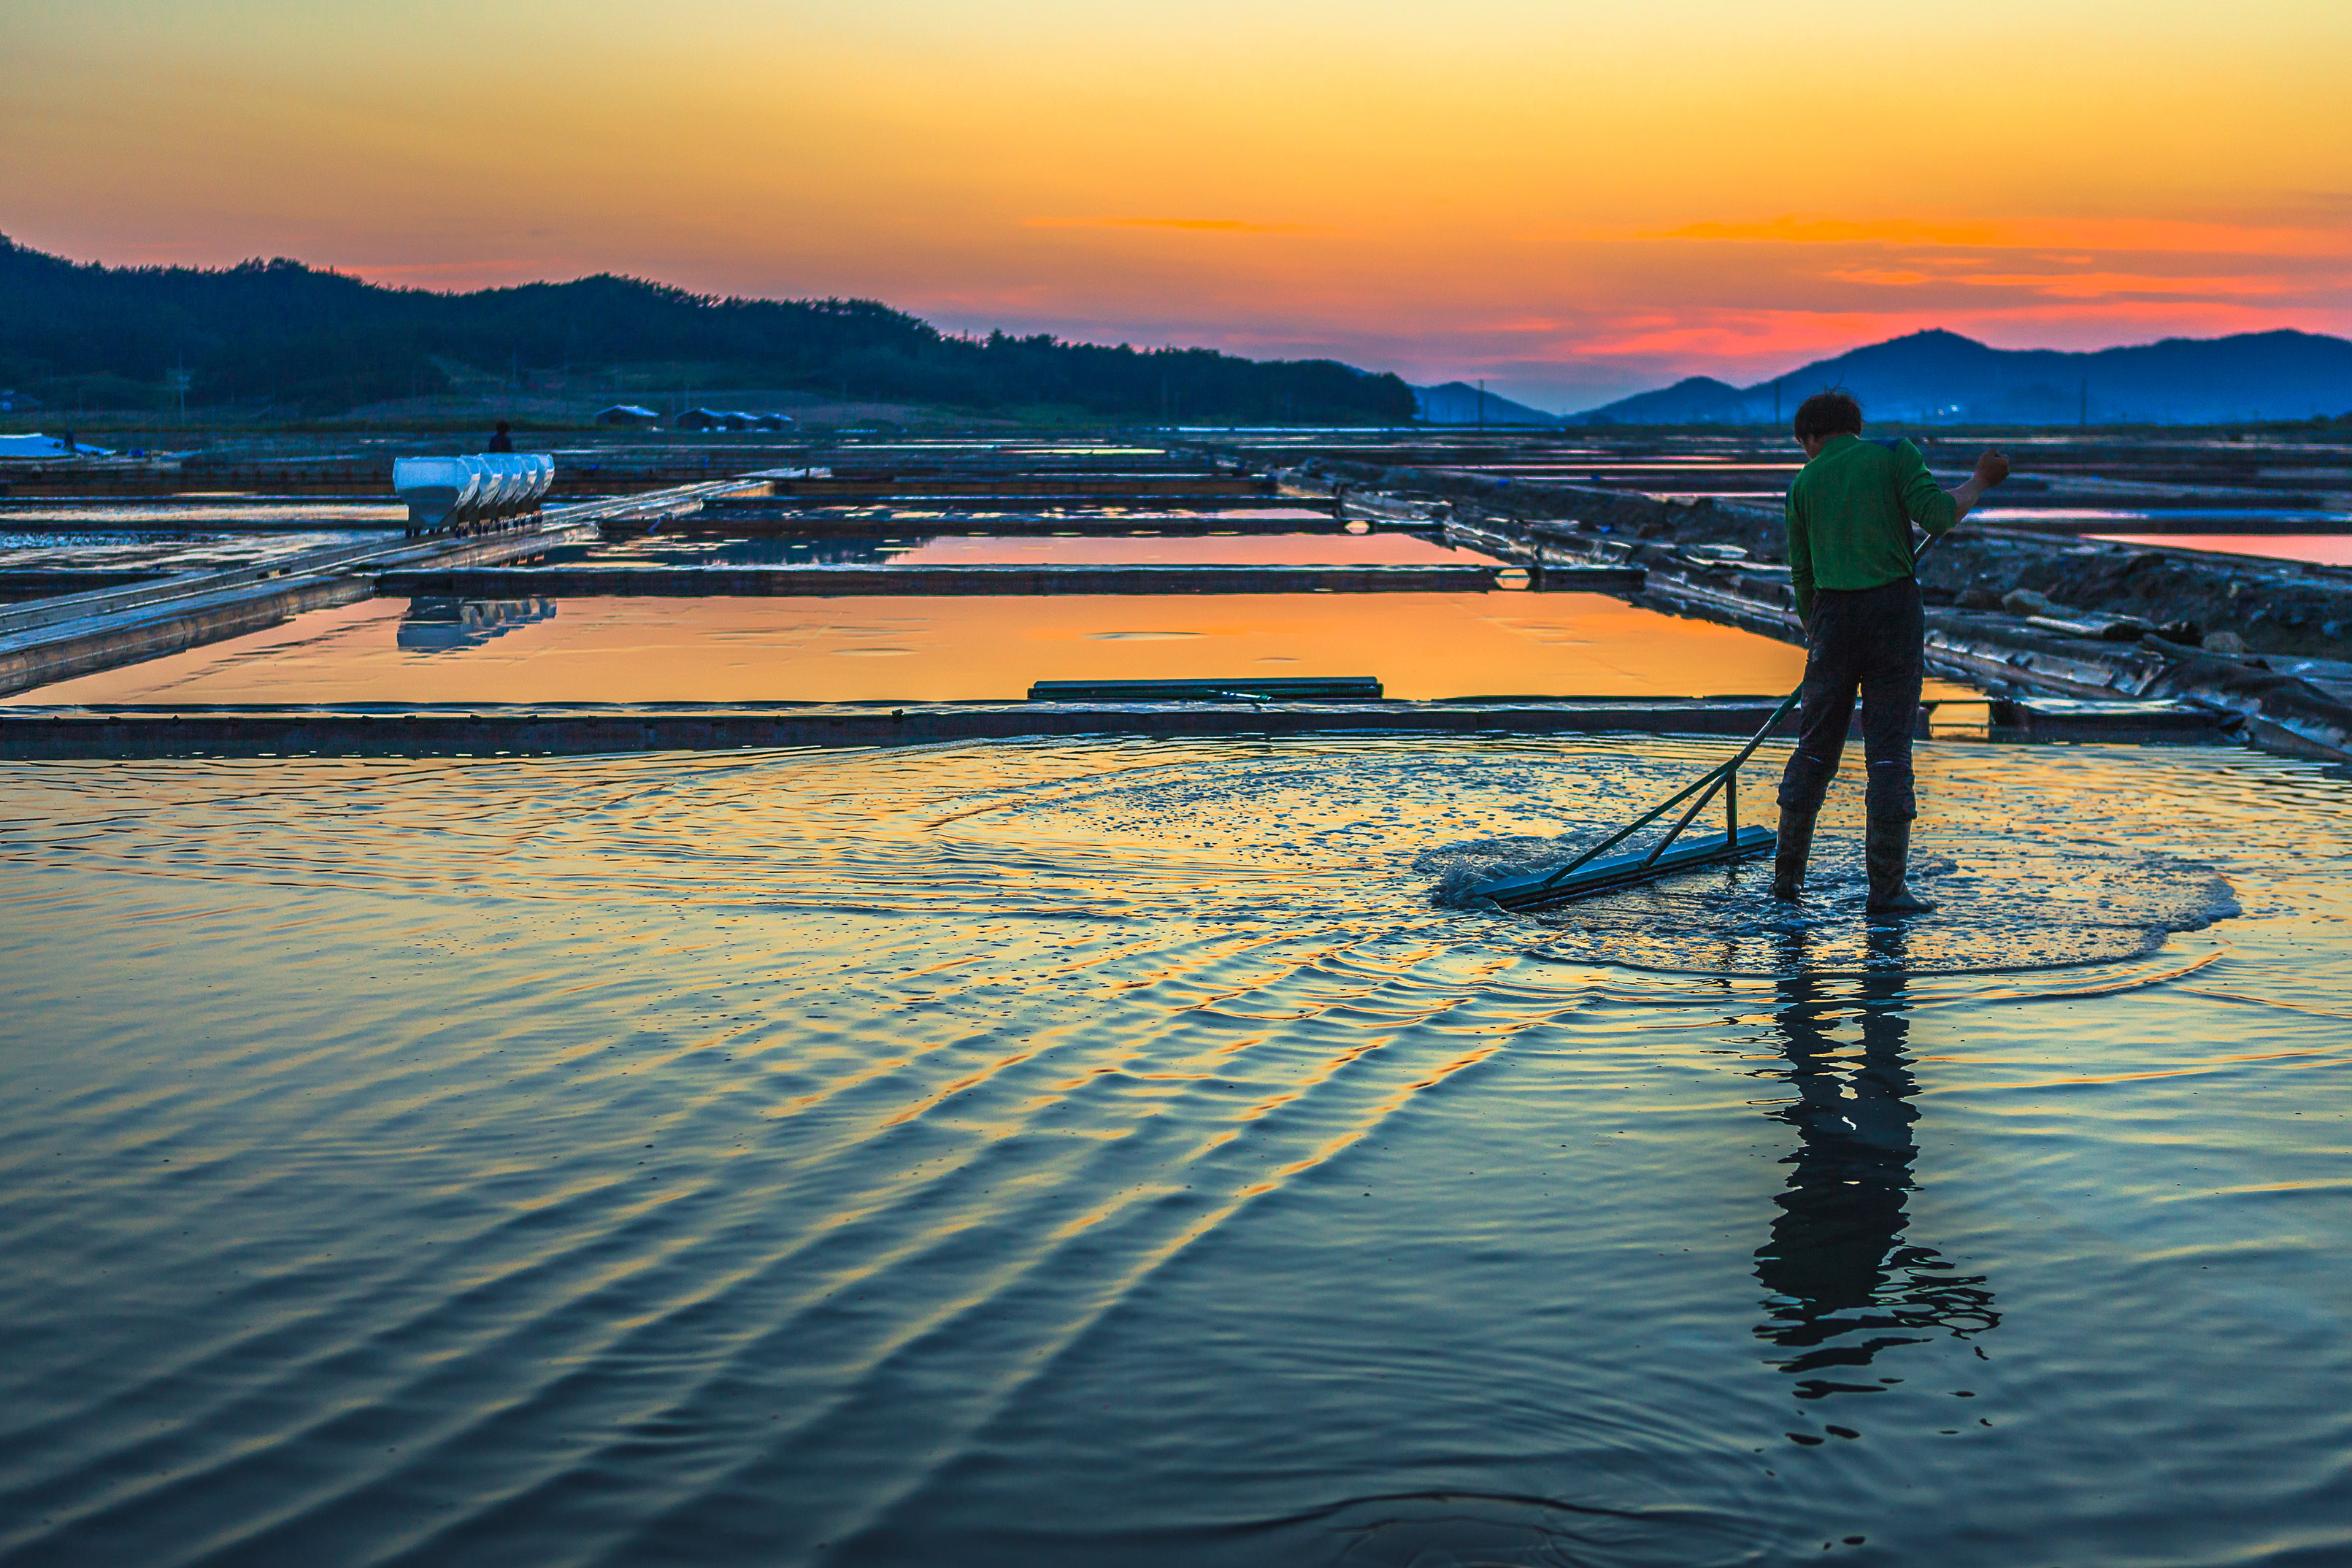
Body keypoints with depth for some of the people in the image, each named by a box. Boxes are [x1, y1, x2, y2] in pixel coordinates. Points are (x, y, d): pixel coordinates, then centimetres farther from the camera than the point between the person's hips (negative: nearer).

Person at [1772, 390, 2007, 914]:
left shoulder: (1805, 482, 11)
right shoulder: (1895, 454, 3)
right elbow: (1938, 516, -11)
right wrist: (1980, 481, 6)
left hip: (1833, 615, 2)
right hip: (1894, 606, -2)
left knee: (1815, 746, 12)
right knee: (1889, 748, 0)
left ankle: (1788, 873, 16)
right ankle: (1886, 887, -1)